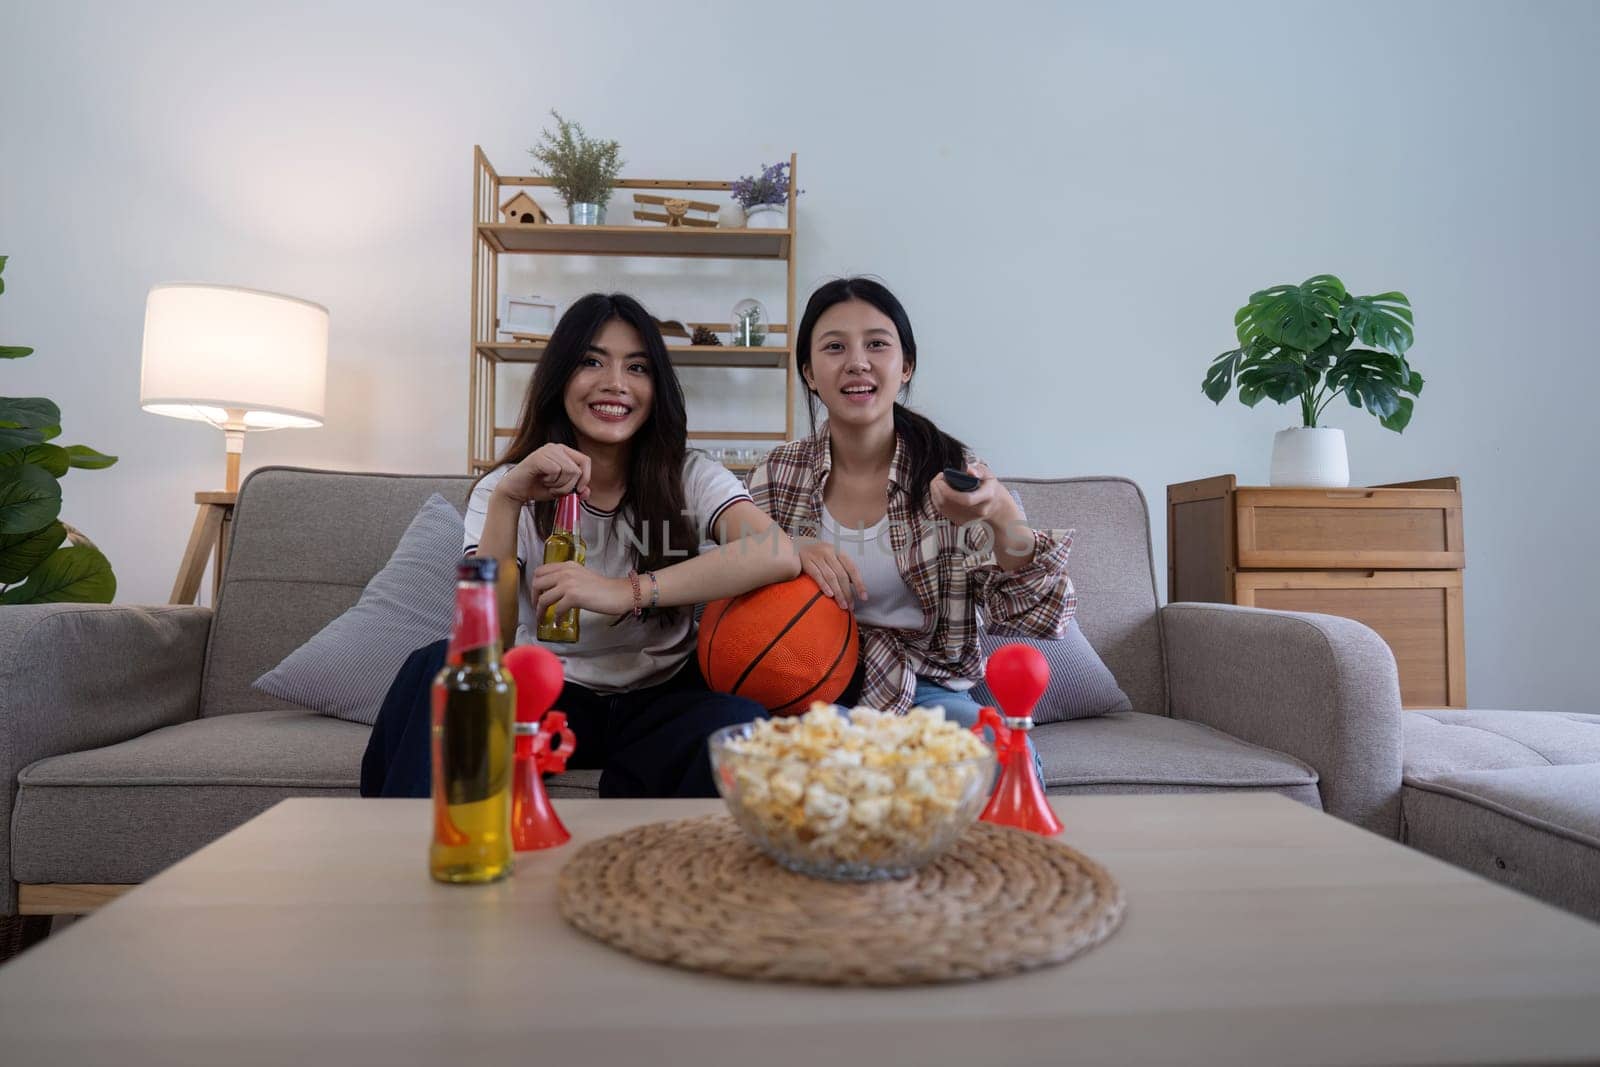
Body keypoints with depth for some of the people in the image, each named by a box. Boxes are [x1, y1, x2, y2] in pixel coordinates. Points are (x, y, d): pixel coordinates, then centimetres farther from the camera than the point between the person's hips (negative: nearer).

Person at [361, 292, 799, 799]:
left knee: (740, 723, -33)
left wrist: (628, 593, -34)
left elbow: (779, 554, -26)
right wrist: (507, 501, -26)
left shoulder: (690, 477, -3)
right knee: (437, 667, -29)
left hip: (662, 697, 0)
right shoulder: (505, 490, 2)